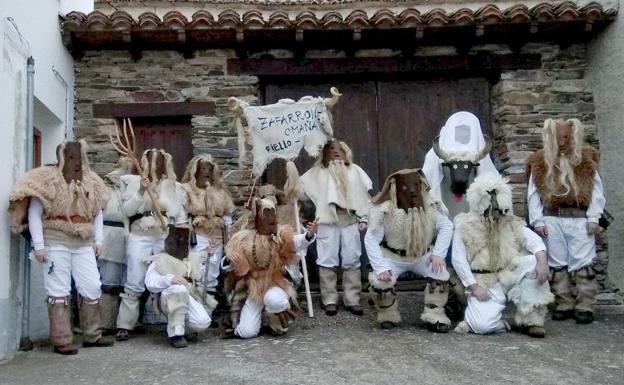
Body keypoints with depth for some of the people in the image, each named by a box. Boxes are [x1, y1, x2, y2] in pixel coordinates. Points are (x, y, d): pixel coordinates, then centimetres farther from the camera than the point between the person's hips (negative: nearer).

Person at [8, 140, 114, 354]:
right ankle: (62, 341, 6)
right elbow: (34, 214, -6)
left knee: (92, 287, 5)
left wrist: (98, 240, 10)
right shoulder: (47, 179, -3)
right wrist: (39, 245, -12)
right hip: (56, 244, -5)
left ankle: (92, 335, 18)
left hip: (83, 246, 5)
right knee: (59, 291, -2)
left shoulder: (90, 182, 12)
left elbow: (97, 213, 19)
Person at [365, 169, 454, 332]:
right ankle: (389, 316, 5)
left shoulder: (430, 206, -13)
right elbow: (371, 239, -20)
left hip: (422, 256, 2)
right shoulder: (383, 209, -24)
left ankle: (434, 317, -3)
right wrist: (381, 268, -27)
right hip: (392, 257, -2)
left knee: (441, 273, -22)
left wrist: (438, 253, -16)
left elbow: (446, 226, -4)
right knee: (379, 282, -26)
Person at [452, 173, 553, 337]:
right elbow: (458, 260, -7)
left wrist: (542, 261, -24)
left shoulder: (511, 223, 7)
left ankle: (531, 319, -13)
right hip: (485, 284, -3)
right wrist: (474, 287, -13)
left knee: (535, 262, -24)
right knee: (482, 326, -26)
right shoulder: (465, 225, -4)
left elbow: (535, 241, -3)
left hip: (511, 275, 4)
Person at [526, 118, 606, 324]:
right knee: (558, 265, 4)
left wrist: (593, 218, -3)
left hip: (580, 219, -1)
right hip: (552, 220, 1)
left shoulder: (586, 159, 9)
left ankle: (585, 307, 2)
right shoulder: (539, 162, 9)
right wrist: (537, 221, 0)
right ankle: (564, 305, 11)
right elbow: (533, 194, 7)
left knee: (582, 264, -3)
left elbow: (596, 190, 5)